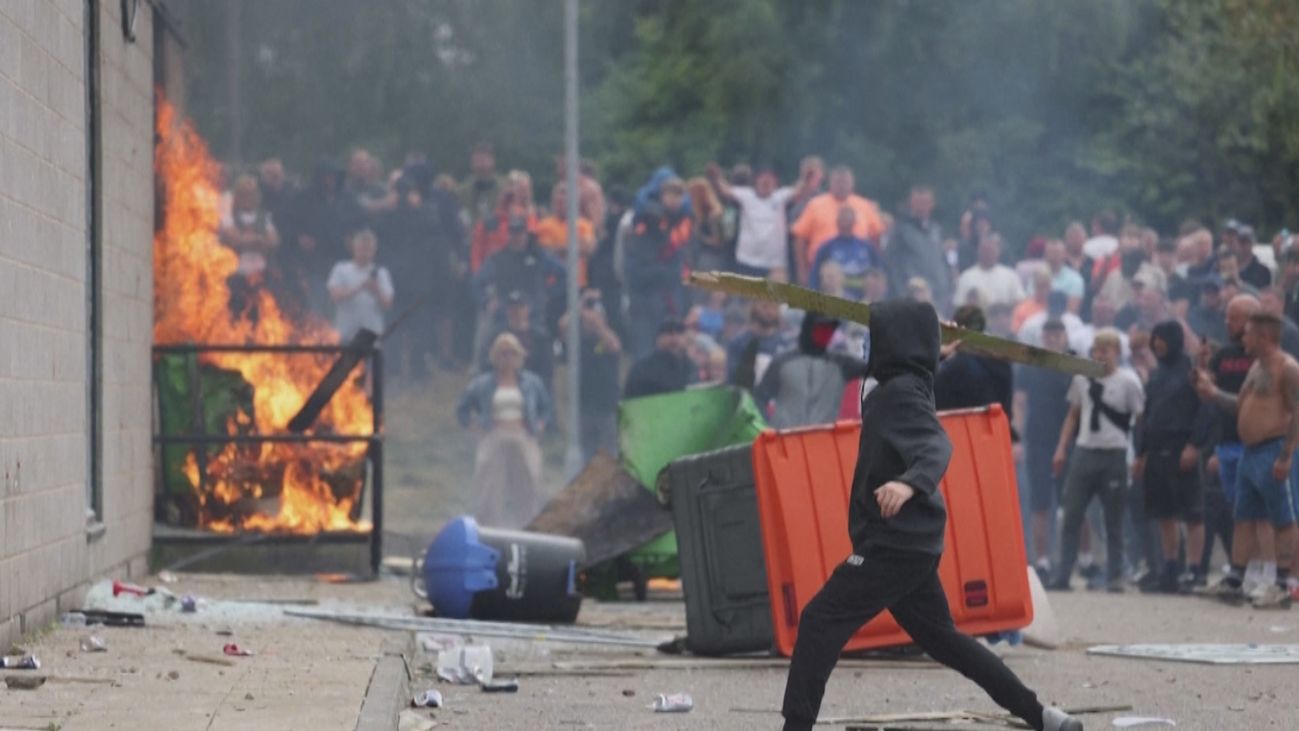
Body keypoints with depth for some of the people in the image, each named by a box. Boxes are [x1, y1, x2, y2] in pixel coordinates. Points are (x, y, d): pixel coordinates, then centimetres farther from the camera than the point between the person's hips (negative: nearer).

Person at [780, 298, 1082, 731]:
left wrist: (910, 483, -50)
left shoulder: (900, 393, -14)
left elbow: (937, 447, -31)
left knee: (820, 621, -10)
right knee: (941, 638, 17)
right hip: (908, 543, 10)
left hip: (896, 544, -10)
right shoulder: (895, 390, 14)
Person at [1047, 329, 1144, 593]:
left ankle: (1114, 577, 9)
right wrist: (1061, 448, 12)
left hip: (1113, 454, -3)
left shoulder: (1127, 381, -3)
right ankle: (1062, 576, 3)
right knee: (1071, 515, 0)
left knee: (1113, 519, 4)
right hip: (1084, 450, 4)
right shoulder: (1082, 378, 9)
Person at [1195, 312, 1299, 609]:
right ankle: (1234, 581, 17)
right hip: (1249, 451, 10)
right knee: (1244, 519, 12)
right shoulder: (1257, 367, 18)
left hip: (1271, 451, -10)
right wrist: (1213, 393, 18)